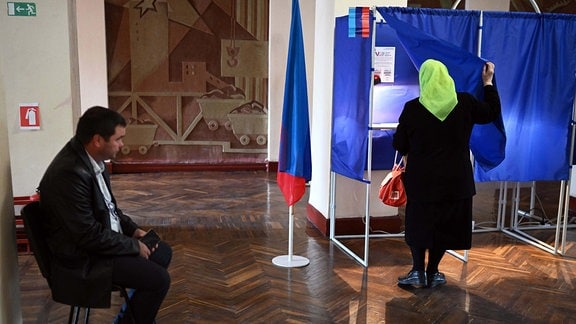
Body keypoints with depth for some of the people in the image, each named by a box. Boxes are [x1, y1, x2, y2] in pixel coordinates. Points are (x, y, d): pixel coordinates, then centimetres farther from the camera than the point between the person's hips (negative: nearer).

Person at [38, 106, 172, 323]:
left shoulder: (90, 157, -1)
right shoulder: (70, 173, -30)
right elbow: (89, 236, -27)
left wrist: (132, 230, 3)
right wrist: (134, 246, -16)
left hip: (104, 238, 10)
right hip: (82, 259, -10)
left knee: (163, 252, 15)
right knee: (159, 280, -16)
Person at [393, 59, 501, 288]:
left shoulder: (412, 108, -10)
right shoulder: (465, 103, -5)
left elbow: (399, 144, -2)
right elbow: (492, 112, 12)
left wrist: (408, 157, 20)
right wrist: (488, 82, 22)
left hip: (421, 178, -1)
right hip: (455, 179, 2)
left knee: (418, 222, 14)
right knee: (445, 224, 13)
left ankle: (418, 271, 12)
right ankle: (432, 273, 20)